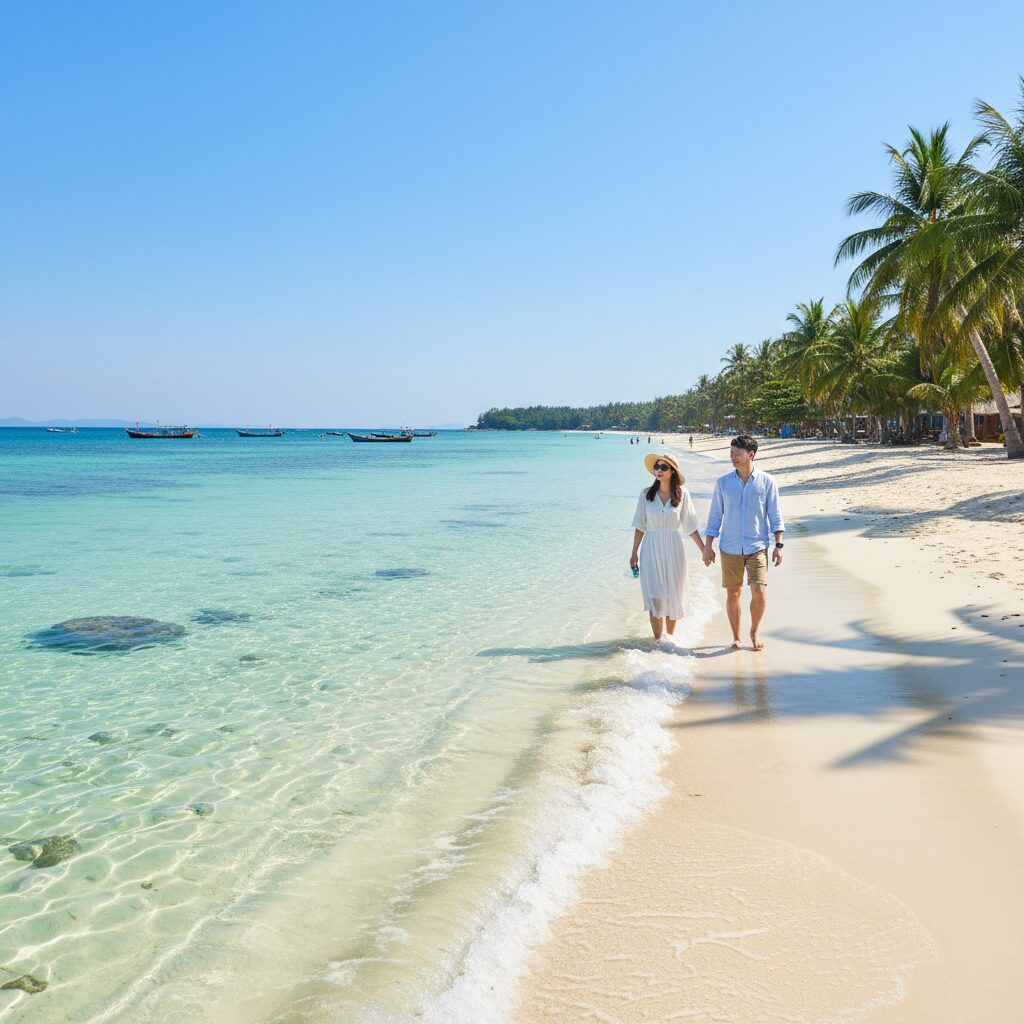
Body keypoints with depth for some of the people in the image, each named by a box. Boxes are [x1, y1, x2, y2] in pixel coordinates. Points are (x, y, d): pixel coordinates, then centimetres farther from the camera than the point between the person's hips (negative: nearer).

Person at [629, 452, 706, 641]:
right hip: (651, 549, 0)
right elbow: (640, 526, 5)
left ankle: (670, 636, 23)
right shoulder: (646, 494, 0)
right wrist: (634, 553, 6)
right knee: (654, 596, -4)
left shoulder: (682, 494, -2)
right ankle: (657, 639, 4)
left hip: (673, 549, 0)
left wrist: (704, 550, 2)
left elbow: (690, 526, 3)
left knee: (672, 597, 7)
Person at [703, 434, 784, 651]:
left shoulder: (767, 482, -1)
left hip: (757, 547, -1)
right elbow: (715, 516, 7)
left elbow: (775, 515, 4)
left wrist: (779, 545, -1)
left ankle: (755, 631, 16)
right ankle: (736, 637, 21)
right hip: (730, 548, 1)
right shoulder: (723, 483, 2)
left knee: (759, 592, -9)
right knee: (733, 593, 6)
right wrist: (708, 546, 4)